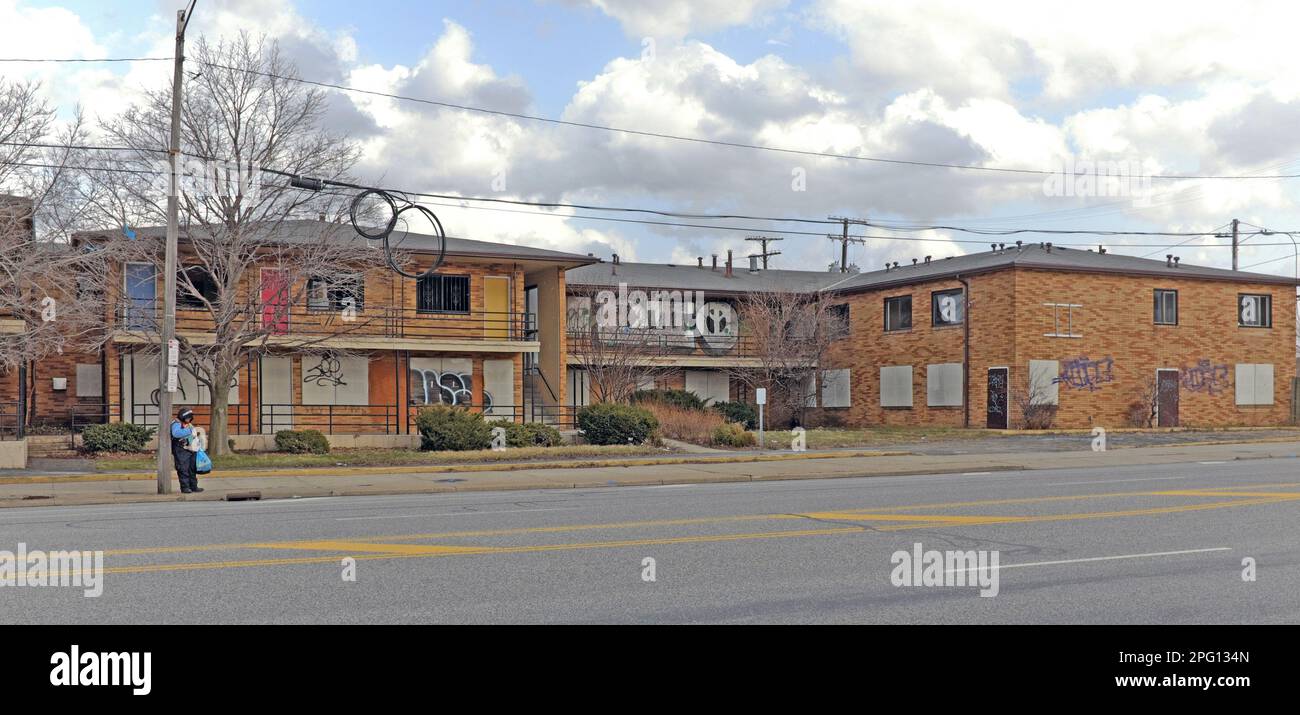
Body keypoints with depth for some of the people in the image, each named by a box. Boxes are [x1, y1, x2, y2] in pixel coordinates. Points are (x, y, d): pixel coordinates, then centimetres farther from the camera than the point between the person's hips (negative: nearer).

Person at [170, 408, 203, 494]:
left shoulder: (189, 424, 17)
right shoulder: (176, 424, -9)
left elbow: (193, 436, 27)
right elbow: (176, 433, -31)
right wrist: (189, 430, -32)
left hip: (191, 450, 8)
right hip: (181, 451, -8)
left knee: (192, 469, 12)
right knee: (183, 469, -7)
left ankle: (194, 486, 19)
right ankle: (185, 487, -3)